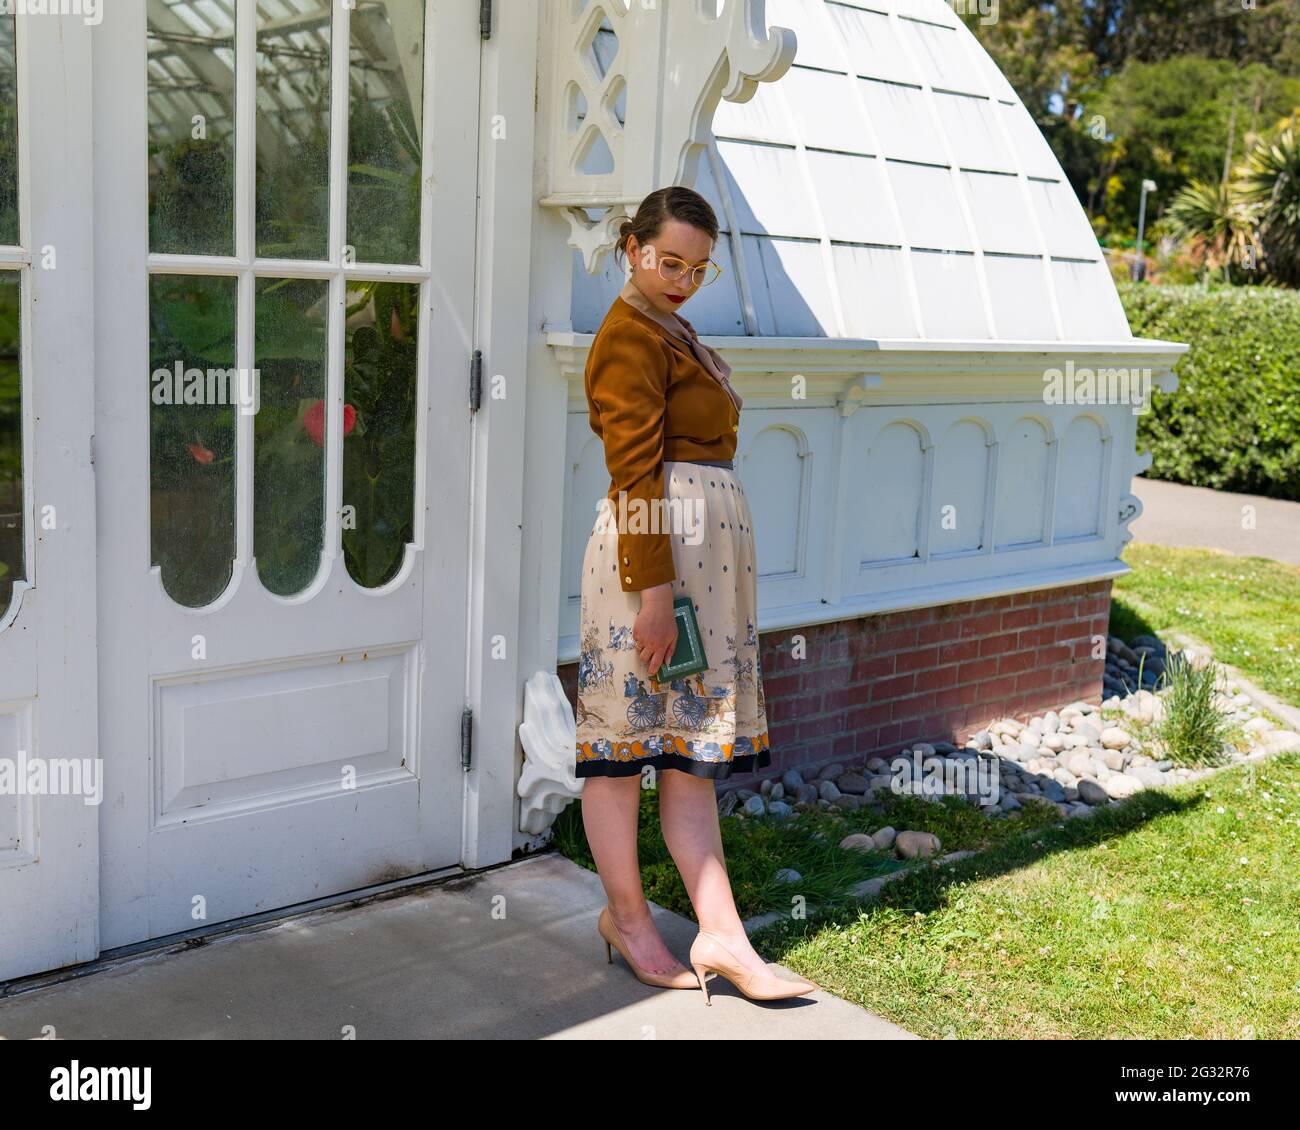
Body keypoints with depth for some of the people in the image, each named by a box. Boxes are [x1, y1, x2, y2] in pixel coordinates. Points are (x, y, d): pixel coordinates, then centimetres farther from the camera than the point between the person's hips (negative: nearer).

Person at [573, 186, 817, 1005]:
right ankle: (628, 919, 16)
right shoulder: (630, 336, -10)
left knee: (690, 739, 8)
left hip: (708, 547, 10)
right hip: (655, 548, -10)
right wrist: (654, 589, -21)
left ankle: (722, 938, 10)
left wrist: (685, 584, 19)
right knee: (630, 734, 2)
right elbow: (635, 474, -17)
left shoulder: (674, 330, 19)